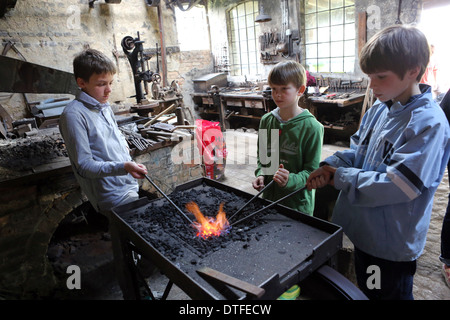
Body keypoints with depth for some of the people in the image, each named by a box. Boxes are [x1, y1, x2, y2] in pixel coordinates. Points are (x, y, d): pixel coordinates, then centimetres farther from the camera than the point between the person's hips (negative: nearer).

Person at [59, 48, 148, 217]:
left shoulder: (104, 106, 13)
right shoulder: (73, 114, -13)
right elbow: (85, 166, -16)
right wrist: (123, 167, -29)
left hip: (134, 183, 8)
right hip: (114, 196, -8)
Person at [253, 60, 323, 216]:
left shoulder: (312, 127, -14)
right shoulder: (266, 120, 1)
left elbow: (312, 171, -13)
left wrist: (290, 180, -30)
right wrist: (260, 174, -5)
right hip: (269, 198, 4)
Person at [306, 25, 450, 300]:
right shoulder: (378, 110, 0)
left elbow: (396, 186, -28)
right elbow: (356, 150, 8)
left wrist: (341, 177, -20)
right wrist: (329, 167, -10)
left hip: (394, 244, -7)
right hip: (365, 231, 7)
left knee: (389, 293, 18)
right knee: (366, 291, 28)